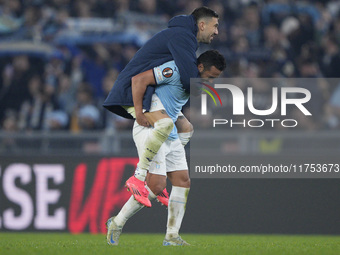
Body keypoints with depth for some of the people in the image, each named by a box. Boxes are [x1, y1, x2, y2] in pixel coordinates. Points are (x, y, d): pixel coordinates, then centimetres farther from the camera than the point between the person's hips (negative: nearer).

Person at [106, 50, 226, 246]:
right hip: (151, 130, -10)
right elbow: (139, 79, -22)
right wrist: (139, 114, -21)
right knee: (156, 185, -14)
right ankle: (117, 224, 1)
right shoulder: (175, 70, -18)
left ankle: (172, 237, 5)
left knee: (183, 181, 2)